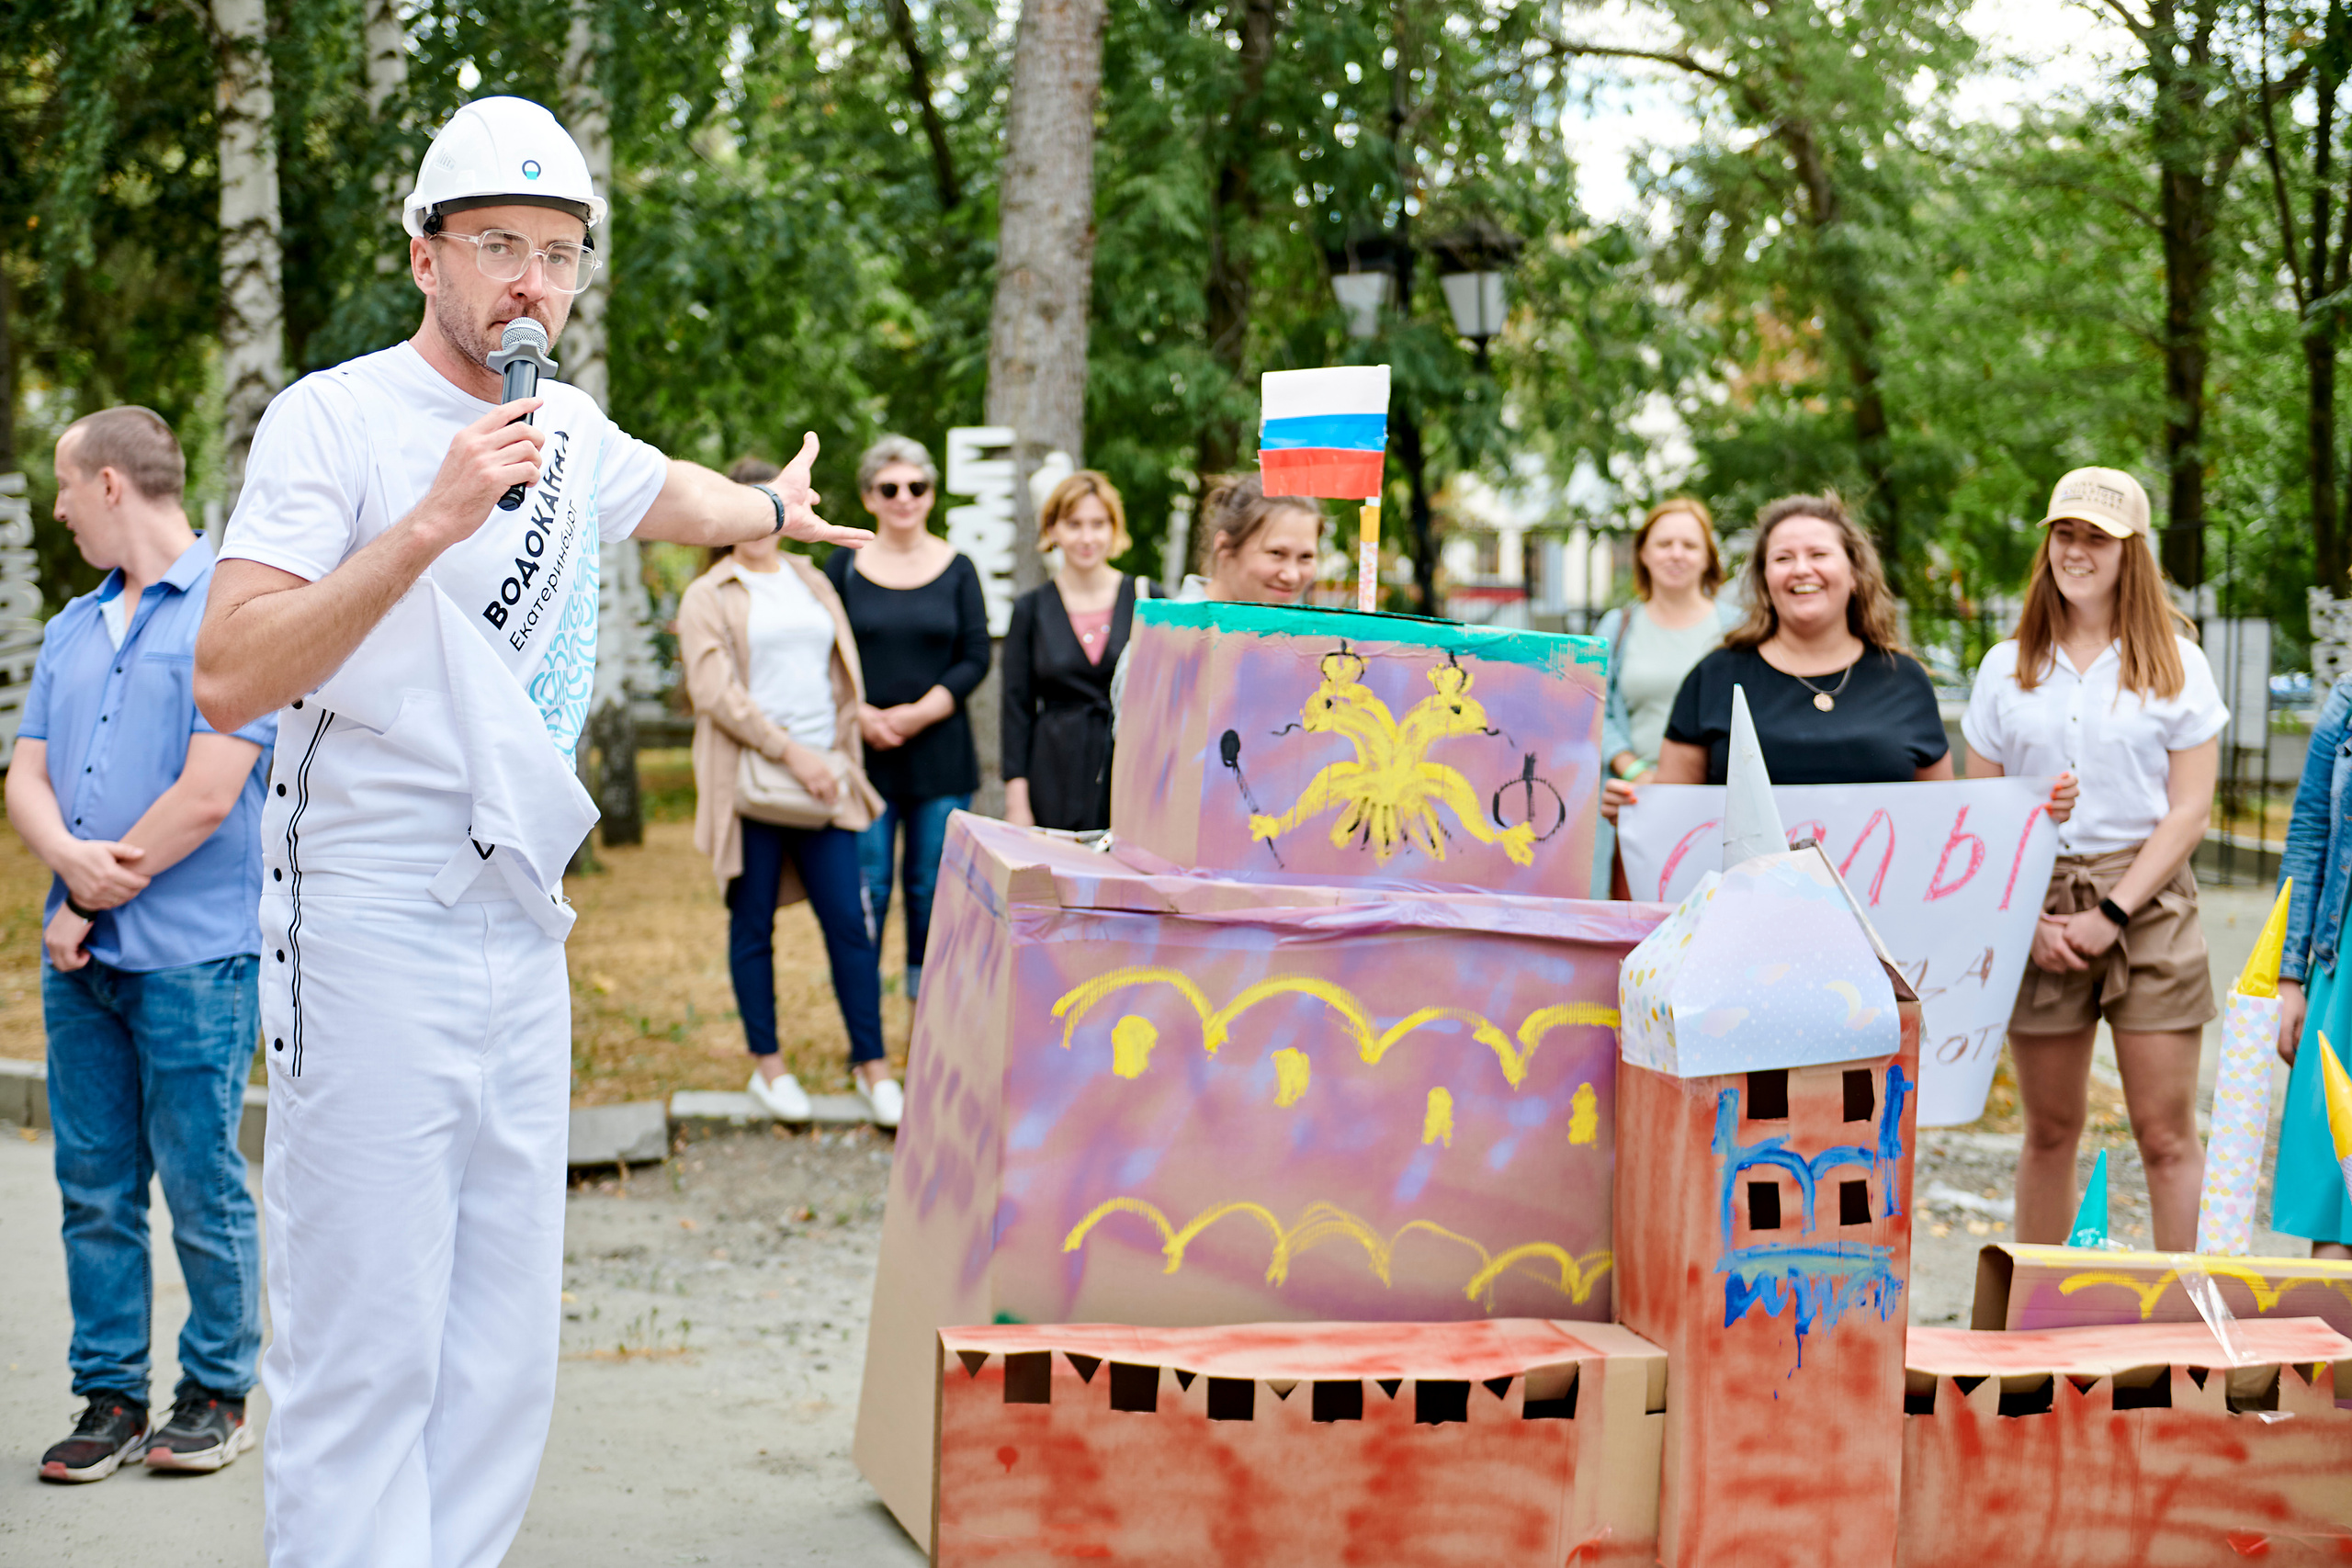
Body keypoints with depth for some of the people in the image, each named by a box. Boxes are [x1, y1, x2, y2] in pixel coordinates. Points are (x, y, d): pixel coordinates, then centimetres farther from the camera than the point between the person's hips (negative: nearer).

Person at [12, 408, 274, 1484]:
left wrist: (95, 900, -9)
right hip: (82, 952, 7)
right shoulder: (74, 627, 17)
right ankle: (109, 1396, 15)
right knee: (93, 1185, 8)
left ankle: (218, 1394, 12)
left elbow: (209, 795, -14)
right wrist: (70, 858, -11)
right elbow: (27, 775, 11)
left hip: (193, 952, -7)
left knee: (202, 1184, 0)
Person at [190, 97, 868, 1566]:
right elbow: (228, 678, -18)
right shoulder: (336, 420, -7)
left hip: (523, 931, 7)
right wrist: (429, 524, -24)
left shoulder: (570, 435, 13)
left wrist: (777, 507, 56)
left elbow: (674, 494, 38)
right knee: (366, 1346, -10)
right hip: (374, 932, -7)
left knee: (505, 1348, 7)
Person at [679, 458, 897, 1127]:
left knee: (850, 920, -1)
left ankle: (872, 1065, 5)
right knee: (753, 924, 4)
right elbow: (715, 692, -8)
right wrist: (790, 751, -14)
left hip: (823, 778, 4)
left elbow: (844, 676, 20)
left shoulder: (813, 584, 17)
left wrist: (840, 753, 6)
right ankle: (767, 1065, 14)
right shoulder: (708, 597, 2)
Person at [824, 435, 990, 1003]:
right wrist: (862, 714, -11)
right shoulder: (845, 566, 6)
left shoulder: (957, 569, 7)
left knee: (933, 889, 2)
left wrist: (918, 713, -10)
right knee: (865, 888, -4)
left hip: (940, 754, 1)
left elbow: (976, 658, 2)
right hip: (863, 754, -1)